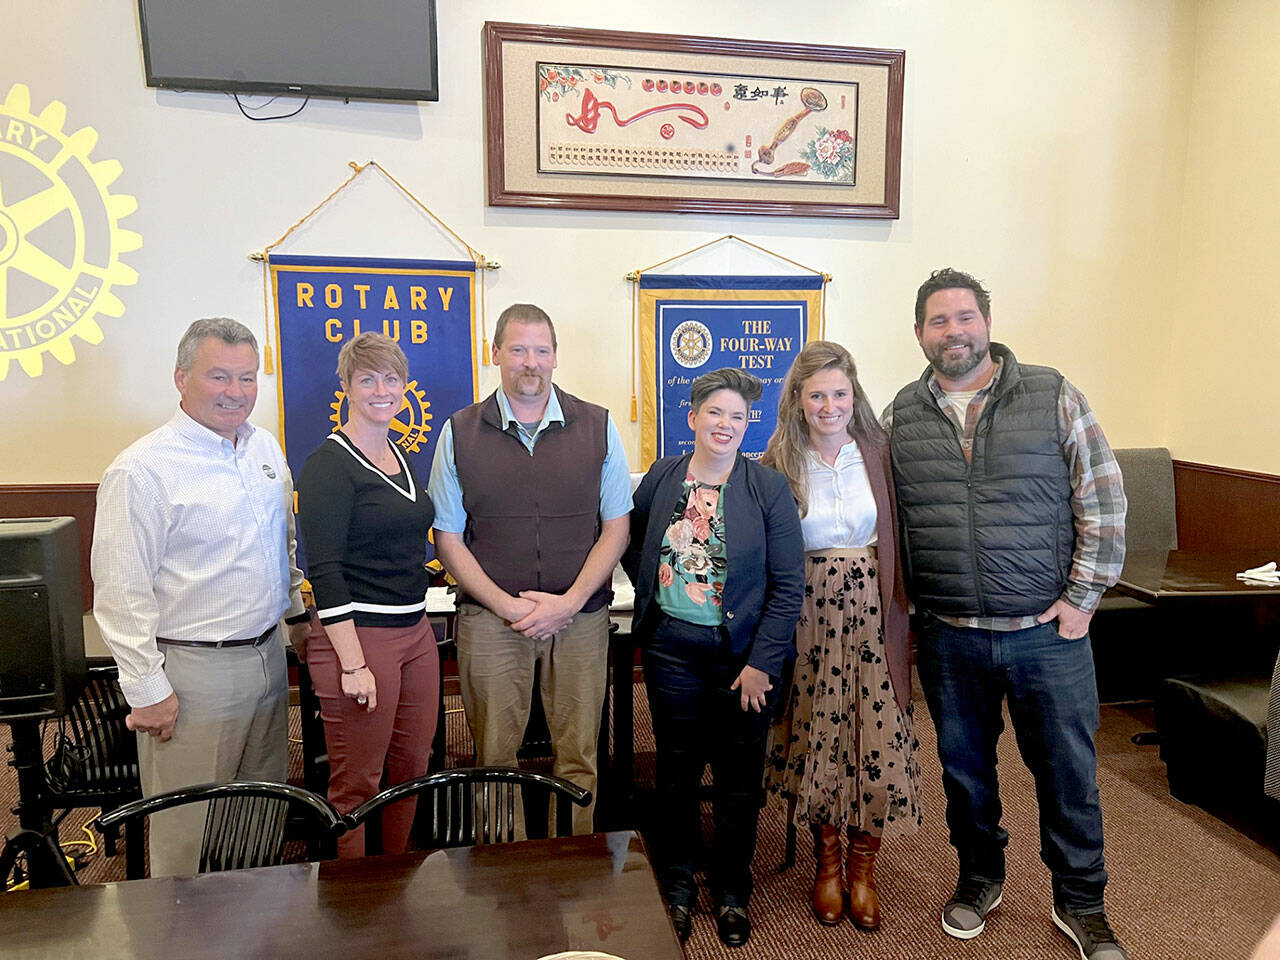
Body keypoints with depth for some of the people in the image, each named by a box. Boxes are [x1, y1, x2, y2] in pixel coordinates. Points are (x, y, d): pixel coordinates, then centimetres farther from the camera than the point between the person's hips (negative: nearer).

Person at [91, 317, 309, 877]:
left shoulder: (266, 448, 7)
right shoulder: (142, 470, -15)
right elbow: (120, 593, -15)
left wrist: (297, 612, 18)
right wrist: (146, 688, -14)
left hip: (268, 656, 7)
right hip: (192, 671, -7)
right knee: (190, 834, 5)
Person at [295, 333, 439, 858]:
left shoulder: (400, 457, 13)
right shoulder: (330, 465, -11)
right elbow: (325, 572, -16)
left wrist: (417, 624, 17)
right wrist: (353, 663, -19)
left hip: (415, 632, 8)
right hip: (357, 637, -8)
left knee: (411, 769, 16)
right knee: (356, 785, 3)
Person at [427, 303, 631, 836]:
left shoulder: (597, 427, 3)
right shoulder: (460, 433, 3)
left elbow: (616, 528, 3)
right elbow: (448, 539, 2)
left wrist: (568, 602, -9)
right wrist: (508, 606, -9)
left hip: (581, 617, 1)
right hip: (490, 618, 0)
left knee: (579, 757, 8)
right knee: (494, 759, 8)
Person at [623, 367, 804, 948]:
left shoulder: (769, 488, -6)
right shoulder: (660, 478, 2)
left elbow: (788, 585, -8)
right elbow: (633, 551, 17)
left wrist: (761, 663, -12)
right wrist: (658, 596, 7)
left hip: (745, 655, -1)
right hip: (672, 648, 2)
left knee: (739, 777, 11)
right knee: (677, 769, 13)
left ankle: (732, 892, 32)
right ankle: (676, 885, 34)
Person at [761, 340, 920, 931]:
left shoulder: (879, 453, 1)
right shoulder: (777, 464, -2)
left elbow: (898, 540, 5)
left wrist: (901, 617, -1)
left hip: (872, 612, 1)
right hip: (809, 619, -1)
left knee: (878, 741, 1)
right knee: (818, 737, 8)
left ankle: (862, 867, 25)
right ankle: (827, 860, 32)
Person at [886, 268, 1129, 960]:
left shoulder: (1054, 398, -3)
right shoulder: (901, 417, 3)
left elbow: (1103, 503, -2)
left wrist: (1081, 599, -6)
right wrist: (915, 604, 6)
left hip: (1048, 630, -1)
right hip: (948, 636, 2)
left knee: (1068, 770, 11)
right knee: (964, 767, 16)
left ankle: (1080, 904, 33)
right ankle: (980, 878, 39)